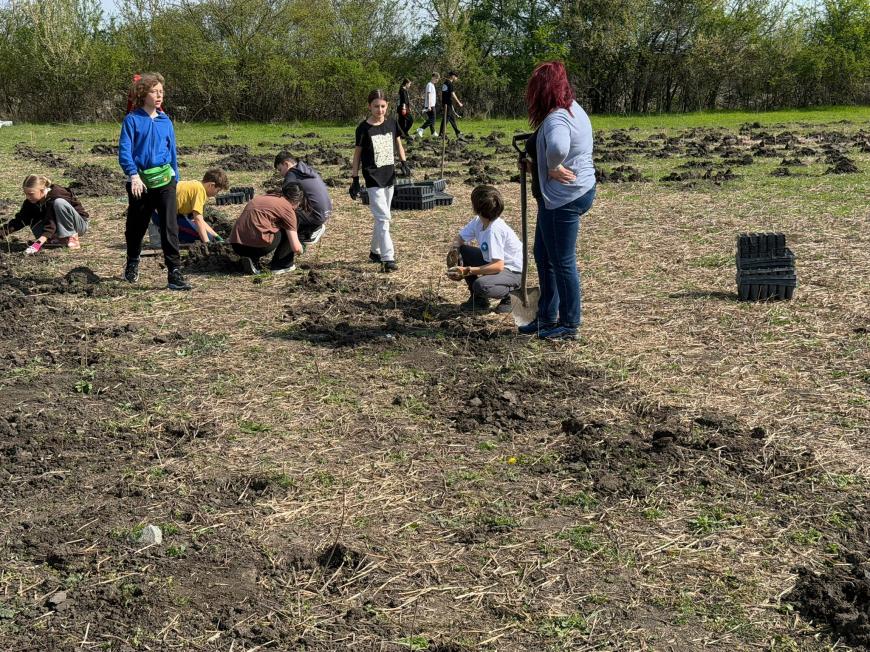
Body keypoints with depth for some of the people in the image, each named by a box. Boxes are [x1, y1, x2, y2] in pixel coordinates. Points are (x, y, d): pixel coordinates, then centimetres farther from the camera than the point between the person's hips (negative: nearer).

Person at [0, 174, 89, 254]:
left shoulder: (56, 196, -28)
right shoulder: (31, 202, -7)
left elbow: (52, 221, -35)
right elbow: (20, 220, -8)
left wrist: (40, 242, -44)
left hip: (80, 224, -7)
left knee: (59, 203, -33)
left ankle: (72, 239, -27)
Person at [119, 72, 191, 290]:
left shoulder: (165, 121, 8)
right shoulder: (132, 120, -3)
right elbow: (124, 151, -10)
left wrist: (175, 179, 14)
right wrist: (133, 175, -23)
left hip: (164, 180, 2)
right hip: (140, 181, -2)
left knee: (170, 226, -9)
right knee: (136, 226, 14)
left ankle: (174, 272, -11)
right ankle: (132, 264, 37)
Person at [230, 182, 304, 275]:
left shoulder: (266, 197, 24)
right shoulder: (287, 208, 2)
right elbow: (296, 247, -2)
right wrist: (300, 250, 25)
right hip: (257, 244, -7)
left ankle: (252, 260, 15)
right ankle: (281, 265, 15)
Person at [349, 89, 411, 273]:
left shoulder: (391, 123, 2)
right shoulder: (363, 128, -9)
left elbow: (398, 144, 16)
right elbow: (357, 155, -2)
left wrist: (403, 162, 0)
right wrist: (354, 180, -3)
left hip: (389, 176, 5)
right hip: (373, 179, -5)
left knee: (382, 217, 14)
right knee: (383, 218, -12)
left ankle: (375, 252, 28)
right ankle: (388, 258, -13)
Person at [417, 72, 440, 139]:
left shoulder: (432, 85, 19)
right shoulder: (429, 85, -11)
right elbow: (428, 95, -18)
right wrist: (429, 106, -23)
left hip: (432, 105, 10)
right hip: (430, 106, -10)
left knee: (432, 119, 11)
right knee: (431, 119, -13)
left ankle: (433, 133, 15)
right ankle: (420, 130, -18)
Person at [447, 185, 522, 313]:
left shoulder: (494, 230, -30)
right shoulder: (478, 221, -5)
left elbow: (498, 266, -34)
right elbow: (460, 238, 9)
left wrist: (467, 271, -37)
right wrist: (454, 248, -17)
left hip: (513, 271, -9)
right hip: (497, 262, 9)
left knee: (481, 285, -35)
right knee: (461, 251, 0)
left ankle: (509, 295, -1)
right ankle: (478, 299, 9)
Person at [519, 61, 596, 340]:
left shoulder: (556, 119, -24)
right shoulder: (572, 108, 9)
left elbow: (557, 147, -48)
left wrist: (553, 167, -28)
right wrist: (536, 163, 16)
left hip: (563, 199, -11)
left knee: (562, 262, 2)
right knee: (544, 256, 20)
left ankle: (569, 325, 15)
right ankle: (547, 317, 30)